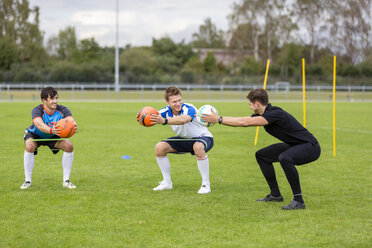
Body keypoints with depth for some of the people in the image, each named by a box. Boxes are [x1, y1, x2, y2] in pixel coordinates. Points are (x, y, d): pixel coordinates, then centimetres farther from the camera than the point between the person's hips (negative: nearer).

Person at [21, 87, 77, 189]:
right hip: (35, 135, -3)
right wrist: (51, 130, -72)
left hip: (52, 137, 3)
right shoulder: (37, 110, -32)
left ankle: (66, 181, -5)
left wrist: (73, 127, -66)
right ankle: (28, 180, -16)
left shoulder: (63, 110, -24)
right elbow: (39, 125, -51)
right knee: (29, 146, -34)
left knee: (69, 146, -19)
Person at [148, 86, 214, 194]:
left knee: (198, 147, -41)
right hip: (184, 139, 6)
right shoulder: (166, 111, -13)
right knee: (159, 147, -9)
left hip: (203, 137, -6)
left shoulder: (189, 109, -31)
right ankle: (167, 182, 6)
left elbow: (183, 120, -54)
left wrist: (164, 121, -70)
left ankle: (206, 184, -28)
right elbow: (154, 118, -29)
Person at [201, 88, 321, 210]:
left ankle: (298, 200, -28)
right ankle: (275, 194, 18)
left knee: (284, 158, -37)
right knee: (261, 155, 13)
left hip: (310, 146, -10)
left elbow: (245, 122, -28)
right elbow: (243, 120, 10)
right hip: (294, 145, 10)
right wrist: (218, 118, 7)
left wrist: (219, 119, -23)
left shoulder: (275, 113, -25)